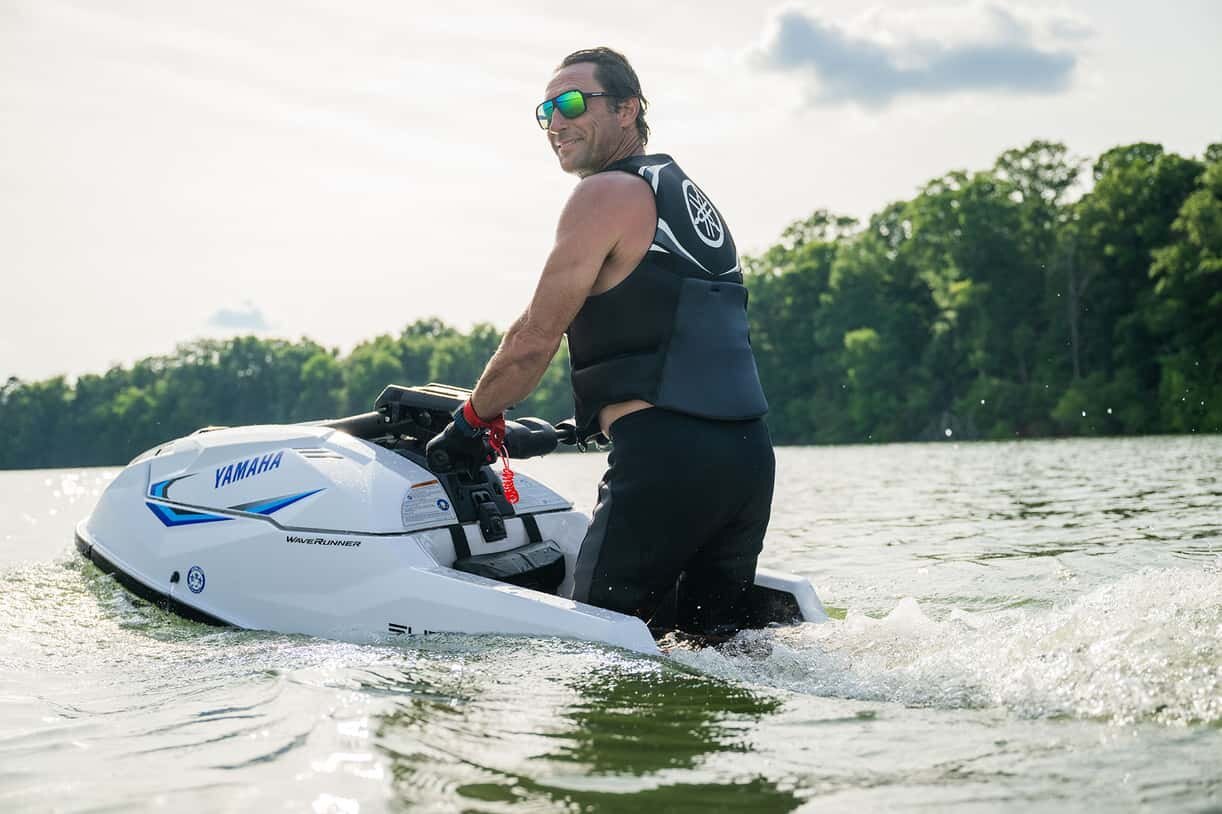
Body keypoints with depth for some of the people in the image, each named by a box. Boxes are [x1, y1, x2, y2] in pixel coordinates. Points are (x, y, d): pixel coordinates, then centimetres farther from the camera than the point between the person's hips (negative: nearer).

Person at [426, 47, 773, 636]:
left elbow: (534, 340, -6)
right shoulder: (690, 197, 22)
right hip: (748, 455, 9)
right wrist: (592, 423, 35)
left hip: (665, 456, -9)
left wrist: (471, 421, 7)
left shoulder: (608, 192, -5)